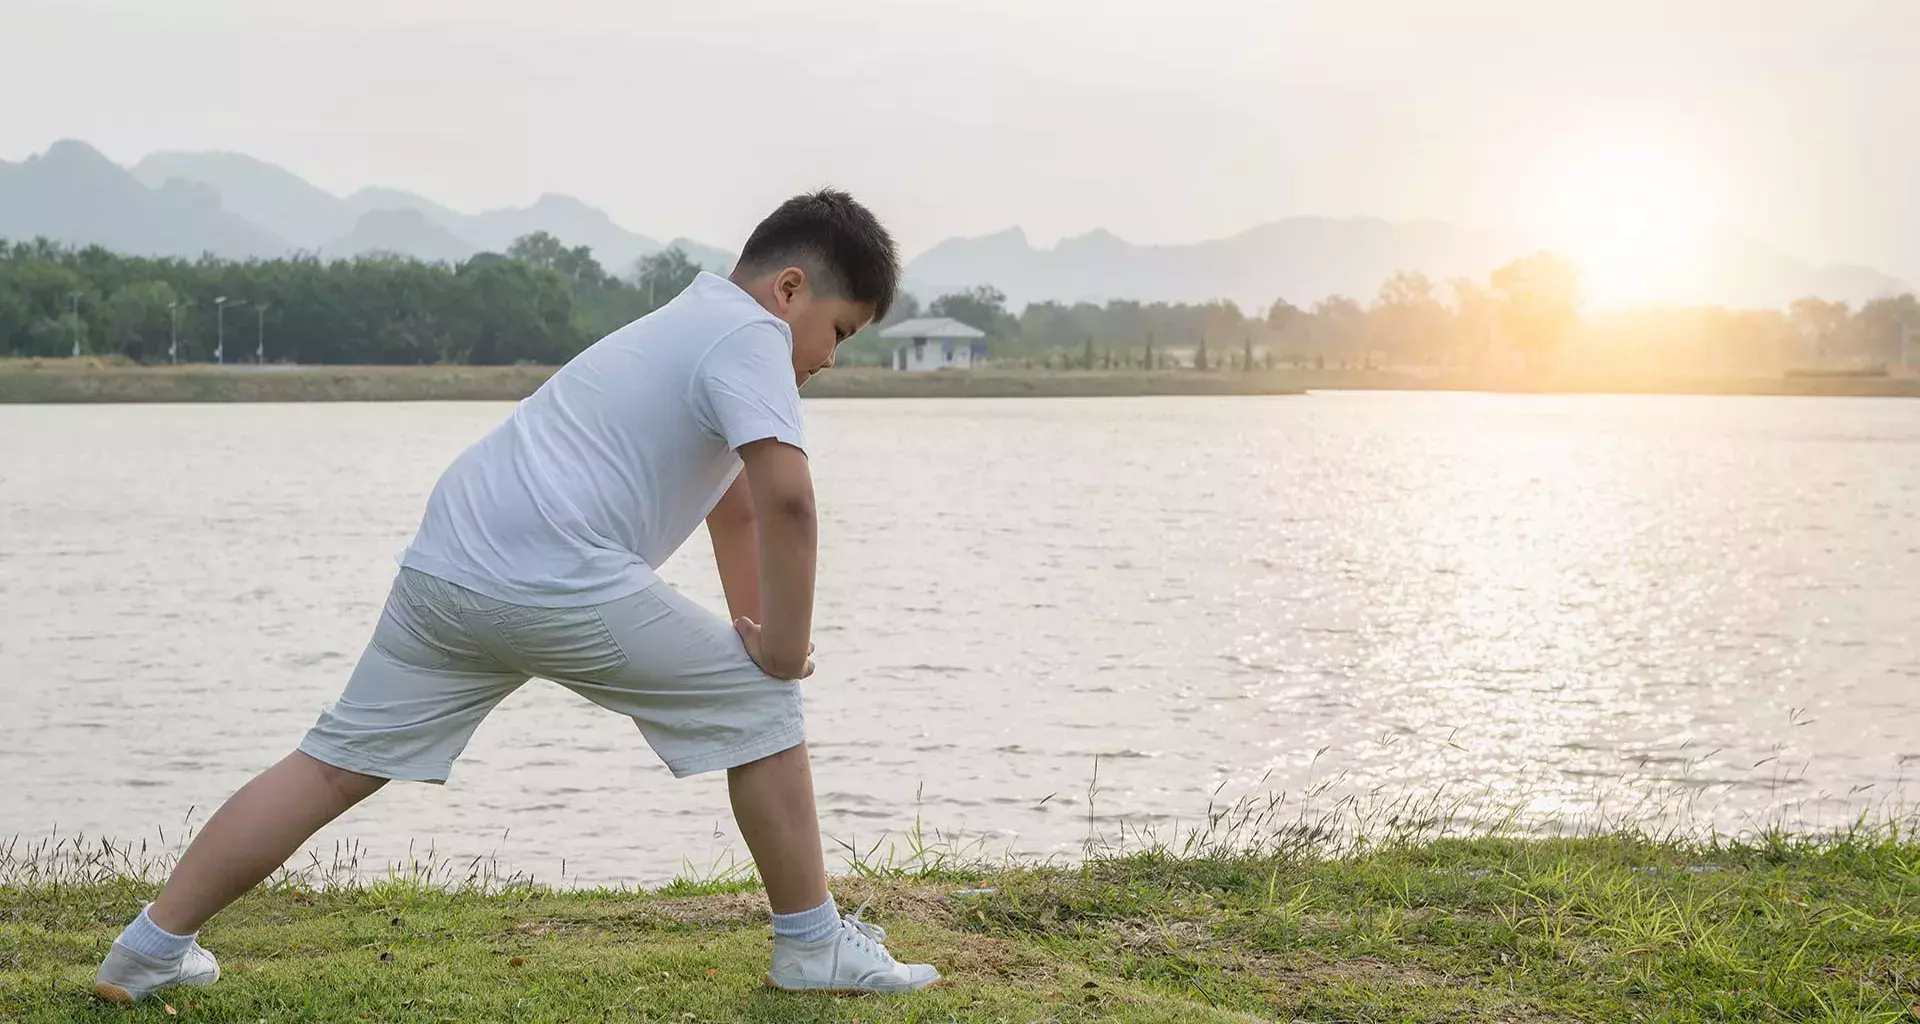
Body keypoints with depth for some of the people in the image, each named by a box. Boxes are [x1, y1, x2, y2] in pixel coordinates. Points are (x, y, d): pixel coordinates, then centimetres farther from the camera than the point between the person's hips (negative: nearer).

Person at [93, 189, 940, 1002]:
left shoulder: (692, 326, 30)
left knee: (336, 762, 12)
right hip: (558, 583, -9)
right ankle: (813, 946, 11)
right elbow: (785, 499, -15)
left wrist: (753, 628, 33)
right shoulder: (750, 333, -1)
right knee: (758, 703, 5)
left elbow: (735, 506, 38)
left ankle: (149, 950, 11)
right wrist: (782, 649, -6)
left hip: (445, 567, 9)